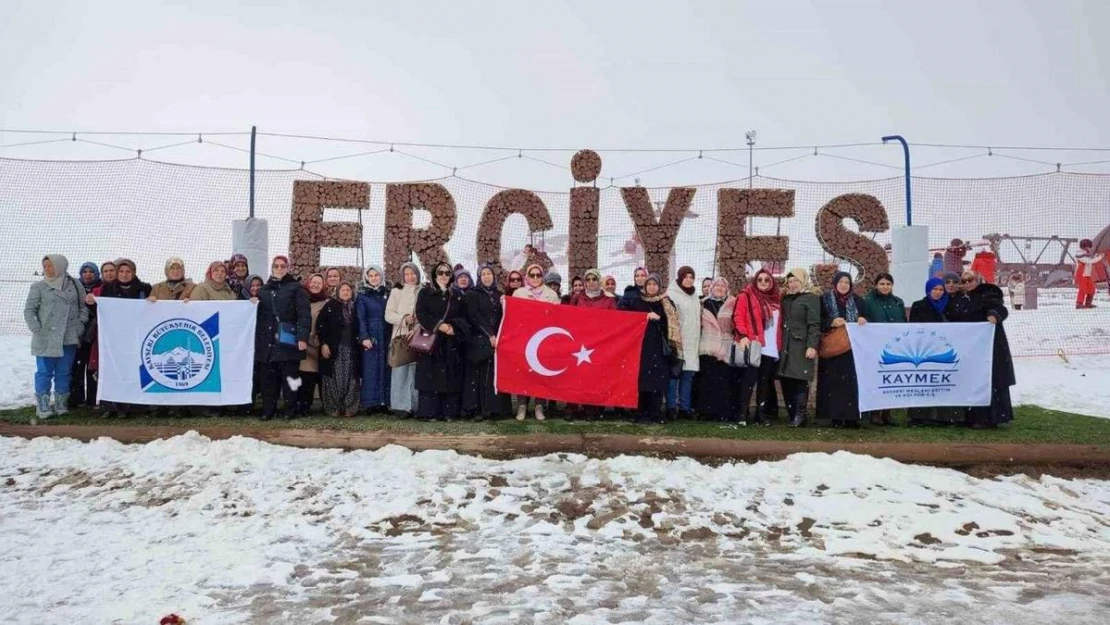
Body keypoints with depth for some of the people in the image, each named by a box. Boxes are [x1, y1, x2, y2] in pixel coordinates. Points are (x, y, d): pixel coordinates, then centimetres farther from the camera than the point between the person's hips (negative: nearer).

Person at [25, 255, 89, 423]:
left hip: (69, 339, 2)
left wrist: (80, 326, 1)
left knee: (64, 373, 9)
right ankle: (43, 408, 3)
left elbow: (83, 307, 11)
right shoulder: (38, 287, 2)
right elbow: (29, 310, 1)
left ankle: (61, 405, 19)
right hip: (46, 339, -2)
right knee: (44, 373, -2)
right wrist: (37, 330, -9)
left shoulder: (75, 285, 7)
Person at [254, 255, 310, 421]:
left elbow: (304, 314, -6)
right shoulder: (263, 290, 18)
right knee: (267, 378, 4)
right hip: (267, 341, 4)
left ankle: (291, 410, 6)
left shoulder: (295, 288, 3)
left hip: (288, 340, -4)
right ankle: (268, 410, 11)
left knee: (289, 376, -1)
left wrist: (303, 337, -15)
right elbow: (258, 315, 27)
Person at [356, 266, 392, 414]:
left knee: (385, 369, 1)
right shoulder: (363, 295, 4)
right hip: (370, 336, -3)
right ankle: (370, 403, -3)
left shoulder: (388, 293, 11)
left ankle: (384, 402, 4)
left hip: (386, 337, 3)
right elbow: (361, 318, -2)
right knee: (371, 369, -4)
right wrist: (364, 337, -13)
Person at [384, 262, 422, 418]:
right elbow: (388, 315, 3)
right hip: (401, 337, -1)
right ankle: (401, 406, -4)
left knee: (417, 372, 1)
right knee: (401, 371, -6)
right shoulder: (396, 292, 9)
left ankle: (416, 406, 6)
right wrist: (404, 319, -13)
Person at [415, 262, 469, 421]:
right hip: (431, 340, -3)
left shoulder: (456, 295, 16)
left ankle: (449, 412, 2)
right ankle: (429, 412, -6)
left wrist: (454, 327, -9)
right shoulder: (425, 293, 6)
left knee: (451, 377, -1)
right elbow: (421, 314, -6)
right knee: (431, 376, -7)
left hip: (452, 343, 3)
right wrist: (439, 325, -18)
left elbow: (463, 317, 11)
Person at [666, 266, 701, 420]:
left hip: (691, 342, 6)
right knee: (673, 373, -6)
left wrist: (698, 338, 21)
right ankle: (671, 407, -2)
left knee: (688, 374, 5)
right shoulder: (672, 294, -4)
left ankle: (685, 407, 9)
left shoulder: (695, 296, 19)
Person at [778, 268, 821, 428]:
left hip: (801, 345, -6)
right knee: (786, 380, 3)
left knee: (800, 380, -8)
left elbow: (814, 324, -8)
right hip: (785, 346, 6)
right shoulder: (786, 298, 19)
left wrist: (812, 346, -18)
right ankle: (792, 415, 9)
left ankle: (800, 416, -6)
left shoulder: (811, 298, 0)